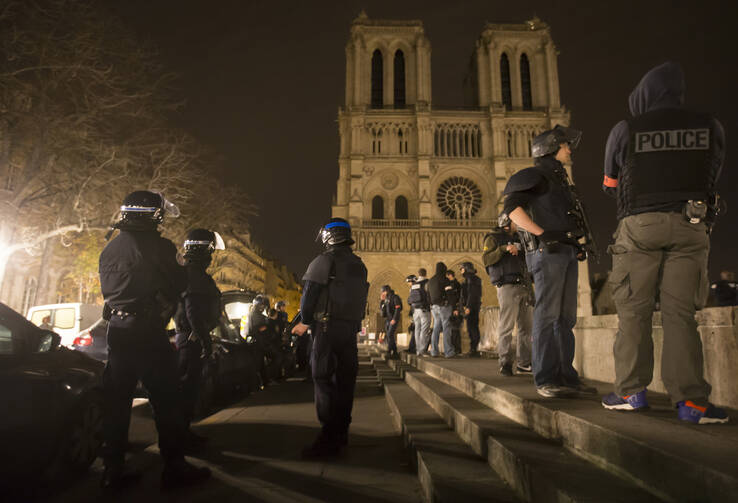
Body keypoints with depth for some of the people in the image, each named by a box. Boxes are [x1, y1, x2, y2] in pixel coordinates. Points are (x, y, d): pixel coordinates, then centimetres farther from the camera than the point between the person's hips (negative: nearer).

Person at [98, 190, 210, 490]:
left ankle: (113, 470, 20)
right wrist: (180, 270, 14)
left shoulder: (110, 248, 10)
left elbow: (106, 288, 19)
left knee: (116, 402, 12)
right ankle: (174, 467, 9)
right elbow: (178, 285, -5)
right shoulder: (158, 245, -11)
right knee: (166, 400, 2)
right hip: (148, 331, -7)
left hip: (117, 331, 7)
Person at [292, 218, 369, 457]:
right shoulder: (359, 264, 14)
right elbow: (360, 299, 14)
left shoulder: (324, 261, -7)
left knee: (323, 379, -3)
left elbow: (309, 296, -10)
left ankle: (329, 439, -4)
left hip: (328, 327, -7)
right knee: (345, 379, 12)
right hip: (352, 328, 7)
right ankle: (342, 432, 21)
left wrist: (305, 323, 3)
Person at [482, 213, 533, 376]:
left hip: (524, 287, 7)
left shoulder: (519, 239, 25)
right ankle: (505, 363, -3)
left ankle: (524, 363, 12)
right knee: (506, 326, -8)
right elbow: (486, 259, -8)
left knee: (527, 326, 5)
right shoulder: (493, 238, 5)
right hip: (507, 287, -7)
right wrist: (504, 249, -18)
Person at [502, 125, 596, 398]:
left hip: (566, 253, 9)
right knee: (547, 314, -11)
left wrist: (577, 245, 15)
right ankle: (545, 380, -9)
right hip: (546, 252, -9)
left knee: (566, 317, 7)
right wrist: (542, 234, -19)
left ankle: (566, 376, 12)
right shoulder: (535, 174, 2)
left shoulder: (559, 181, 29)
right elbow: (512, 206, -13)